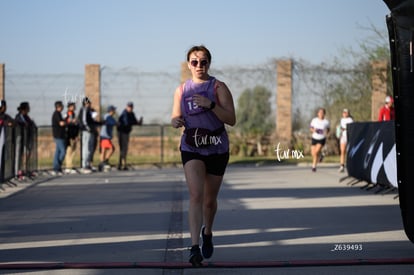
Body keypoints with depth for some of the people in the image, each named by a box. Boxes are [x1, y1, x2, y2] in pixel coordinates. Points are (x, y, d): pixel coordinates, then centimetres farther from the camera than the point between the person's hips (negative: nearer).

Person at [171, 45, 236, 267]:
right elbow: (176, 117, 15)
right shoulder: (181, 90, 6)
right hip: (191, 148, 1)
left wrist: (211, 105, -26)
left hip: (217, 149, -1)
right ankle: (195, 247, -23)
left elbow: (231, 120, -12)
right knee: (196, 195, -17)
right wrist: (175, 121, -9)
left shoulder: (219, 87, -4)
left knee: (210, 200, 11)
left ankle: (207, 232, 41)